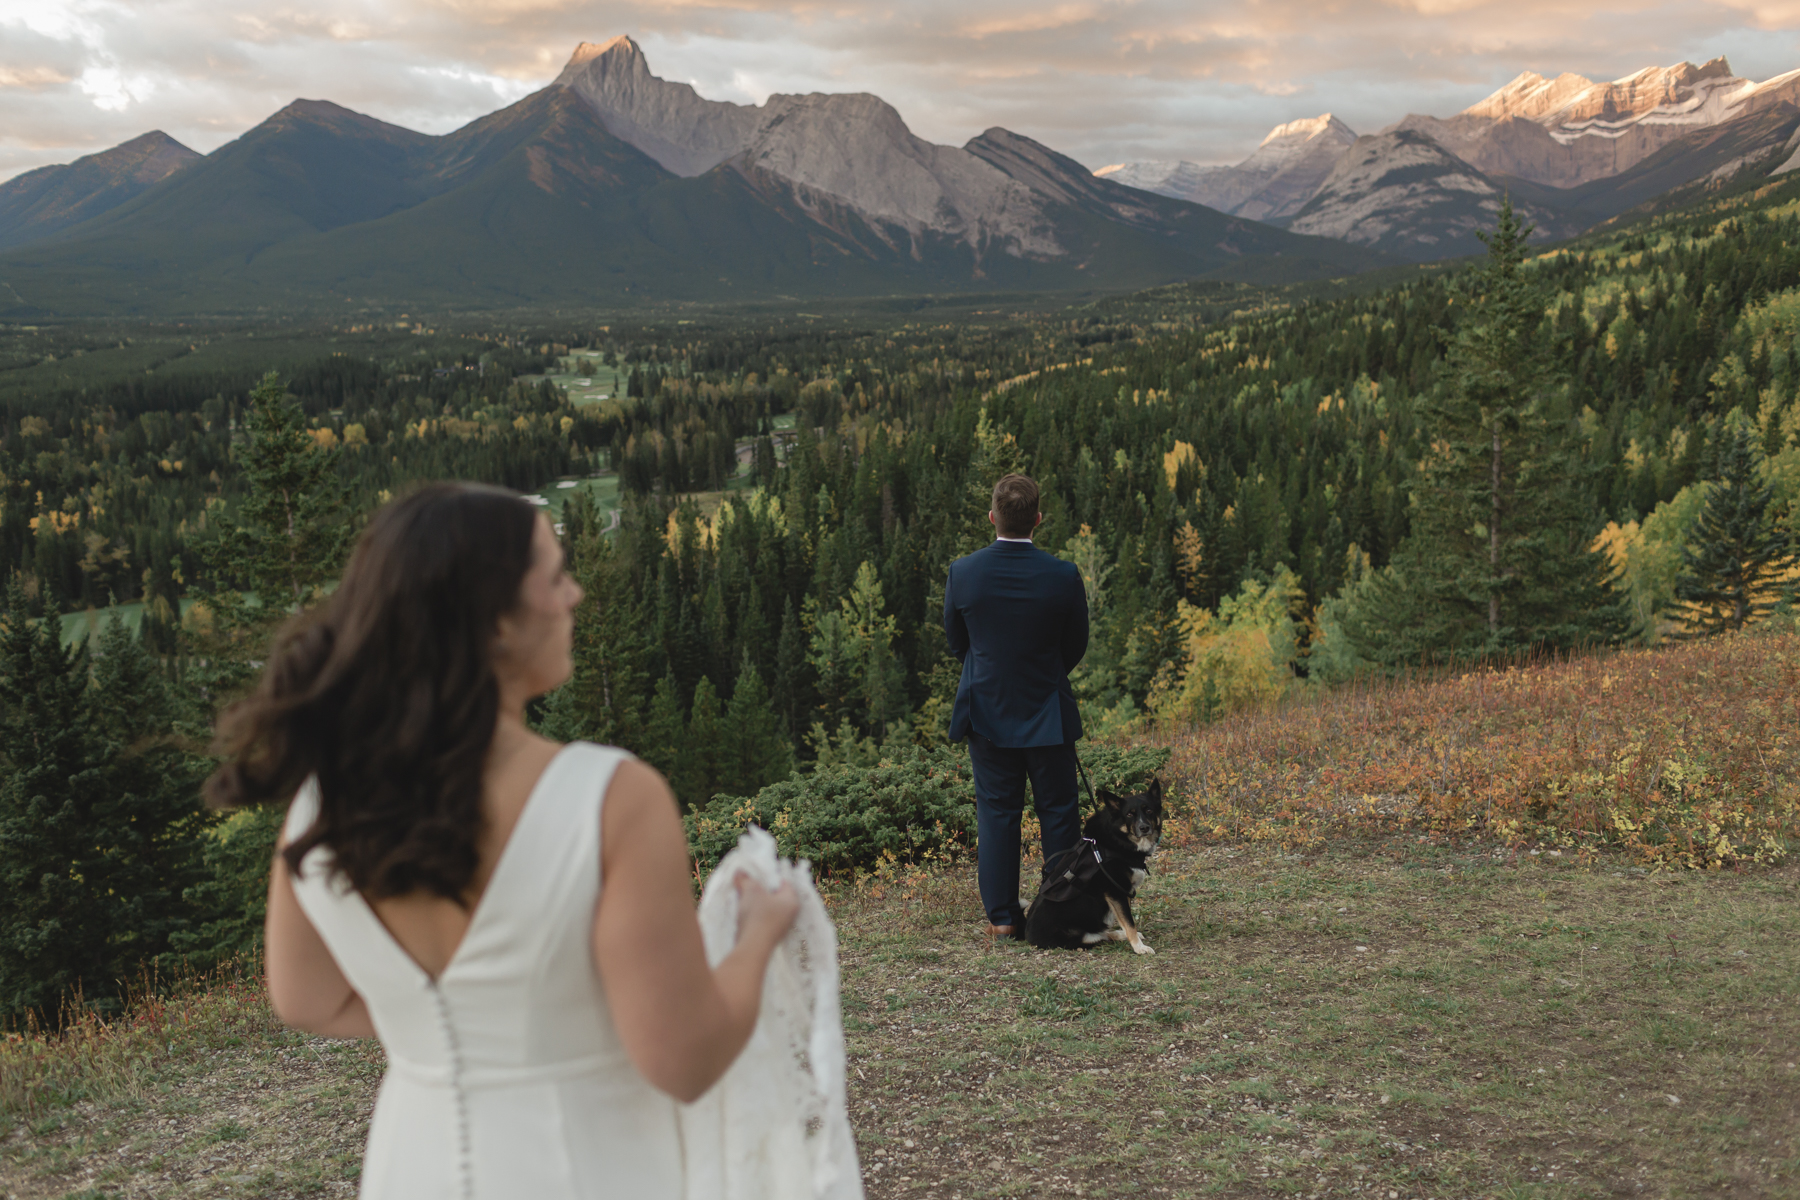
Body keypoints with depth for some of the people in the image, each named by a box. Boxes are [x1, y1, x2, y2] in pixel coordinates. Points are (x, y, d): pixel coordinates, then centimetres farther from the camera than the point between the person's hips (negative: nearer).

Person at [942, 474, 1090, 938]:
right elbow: (1075, 646, -1)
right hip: (1048, 713, -1)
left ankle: (1002, 917, 13)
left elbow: (956, 642, 3)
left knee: (996, 813, 10)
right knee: (1058, 813, 11)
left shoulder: (962, 572, -11)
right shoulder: (1063, 576, -14)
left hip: (986, 711, 1)